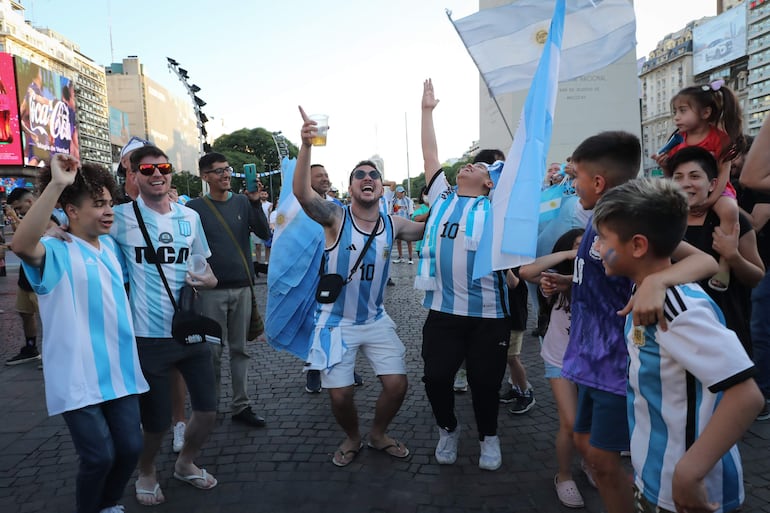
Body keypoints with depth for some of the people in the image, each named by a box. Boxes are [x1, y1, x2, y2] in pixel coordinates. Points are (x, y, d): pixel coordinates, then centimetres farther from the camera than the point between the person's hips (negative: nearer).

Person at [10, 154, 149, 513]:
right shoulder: (55, 251, -12)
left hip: (119, 369, 6)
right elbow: (21, 244, -35)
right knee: (99, 457, -2)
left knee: (130, 448, 10)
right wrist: (56, 184, -40)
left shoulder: (110, 245, 10)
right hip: (78, 376, -6)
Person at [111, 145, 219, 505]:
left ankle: (185, 463, 41)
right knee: (156, 420, 9)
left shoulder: (190, 216, 6)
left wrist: (210, 280, -8)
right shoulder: (121, 217, -6)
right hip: (149, 337, -4)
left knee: (207, 410, 11)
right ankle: (146, 472, 41)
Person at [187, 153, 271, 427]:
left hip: (242, 287, 3)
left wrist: (256, 202, -15)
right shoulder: (194, 207, -1)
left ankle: (241, 405, 15)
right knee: (212, 349, 5)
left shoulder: (242, 202, 6)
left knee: (240, 348, 7)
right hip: (212, 290, -2)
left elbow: (264, 234, -4)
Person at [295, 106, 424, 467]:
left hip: (376, 320, 3)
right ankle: (352, 438, 33)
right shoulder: (335, 218, -14)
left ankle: (378, 434, 31)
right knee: (340, 395, 0)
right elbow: (302, 193, -31)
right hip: (336, 322, -3)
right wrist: (306, 146, -46)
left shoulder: (394, 225, -3)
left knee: (397, 385, 1)